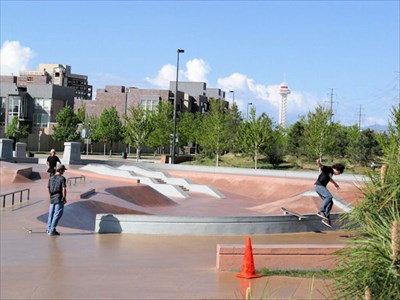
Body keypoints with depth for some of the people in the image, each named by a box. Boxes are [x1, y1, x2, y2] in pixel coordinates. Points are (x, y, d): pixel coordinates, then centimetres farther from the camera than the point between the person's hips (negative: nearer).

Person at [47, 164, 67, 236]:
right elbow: (64, 189, -16)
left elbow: (48, 188, 9)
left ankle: (49, 229, 20)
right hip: (59, 199, -6)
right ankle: (52, 230, -3)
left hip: (52, 199, 6)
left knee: (51, 213, 14)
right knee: (58, 214, -1)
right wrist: (64, 198, -6)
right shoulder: (62, 178, -11)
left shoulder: (51, 178, 7)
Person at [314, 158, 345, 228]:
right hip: (319, 185, -10)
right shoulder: (328, 169, -11)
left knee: (330, 202, 4)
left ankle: (326, 219, 6)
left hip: (322, 187, 10)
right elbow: (321, 166, -31)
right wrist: (318, 163, -54)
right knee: (329, 196, -28)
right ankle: (321, 211, -24)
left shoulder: (331, 172, 16)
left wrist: (335, 184, 54)